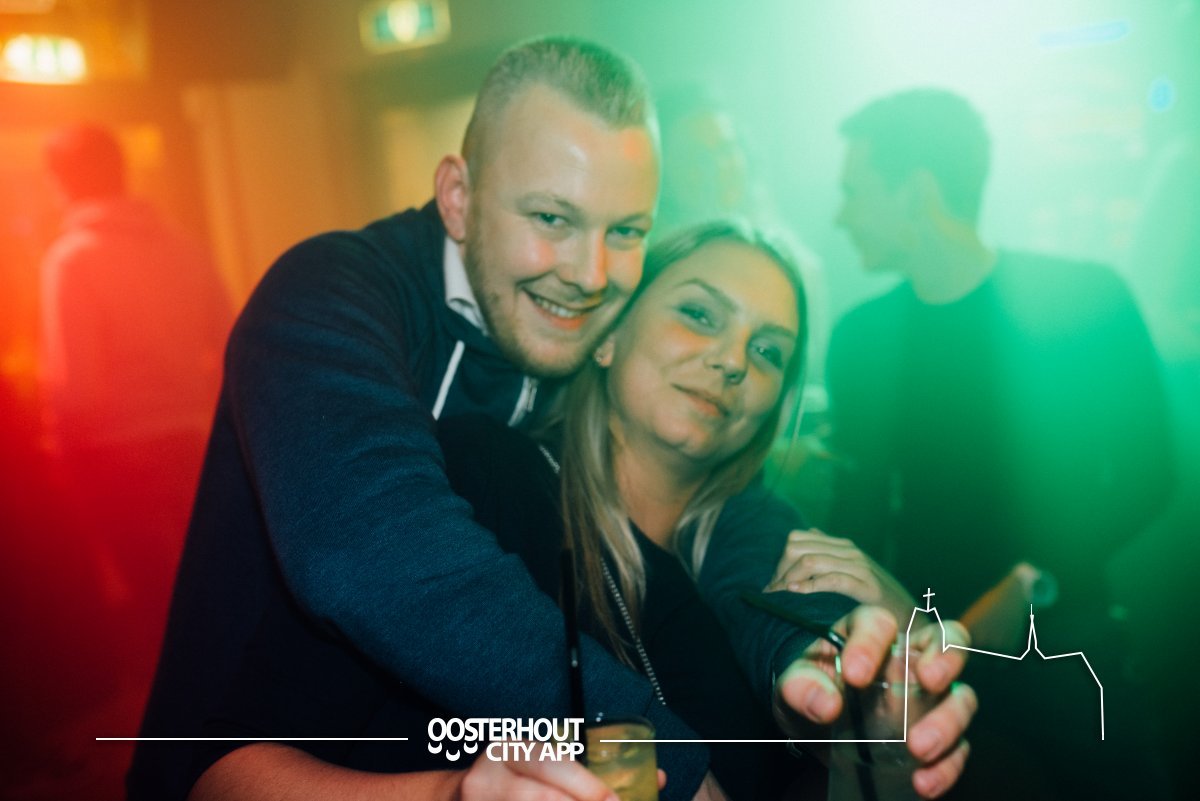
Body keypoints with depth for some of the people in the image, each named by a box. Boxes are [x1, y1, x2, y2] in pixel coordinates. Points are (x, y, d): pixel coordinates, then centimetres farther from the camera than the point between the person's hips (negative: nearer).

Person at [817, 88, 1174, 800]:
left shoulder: (1086, 300, -8)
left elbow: (1142, 477, -6)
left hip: (1060, 648, -2)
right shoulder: (860, 335, 1)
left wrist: (1032, 583, -18)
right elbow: (860, 506, 5)